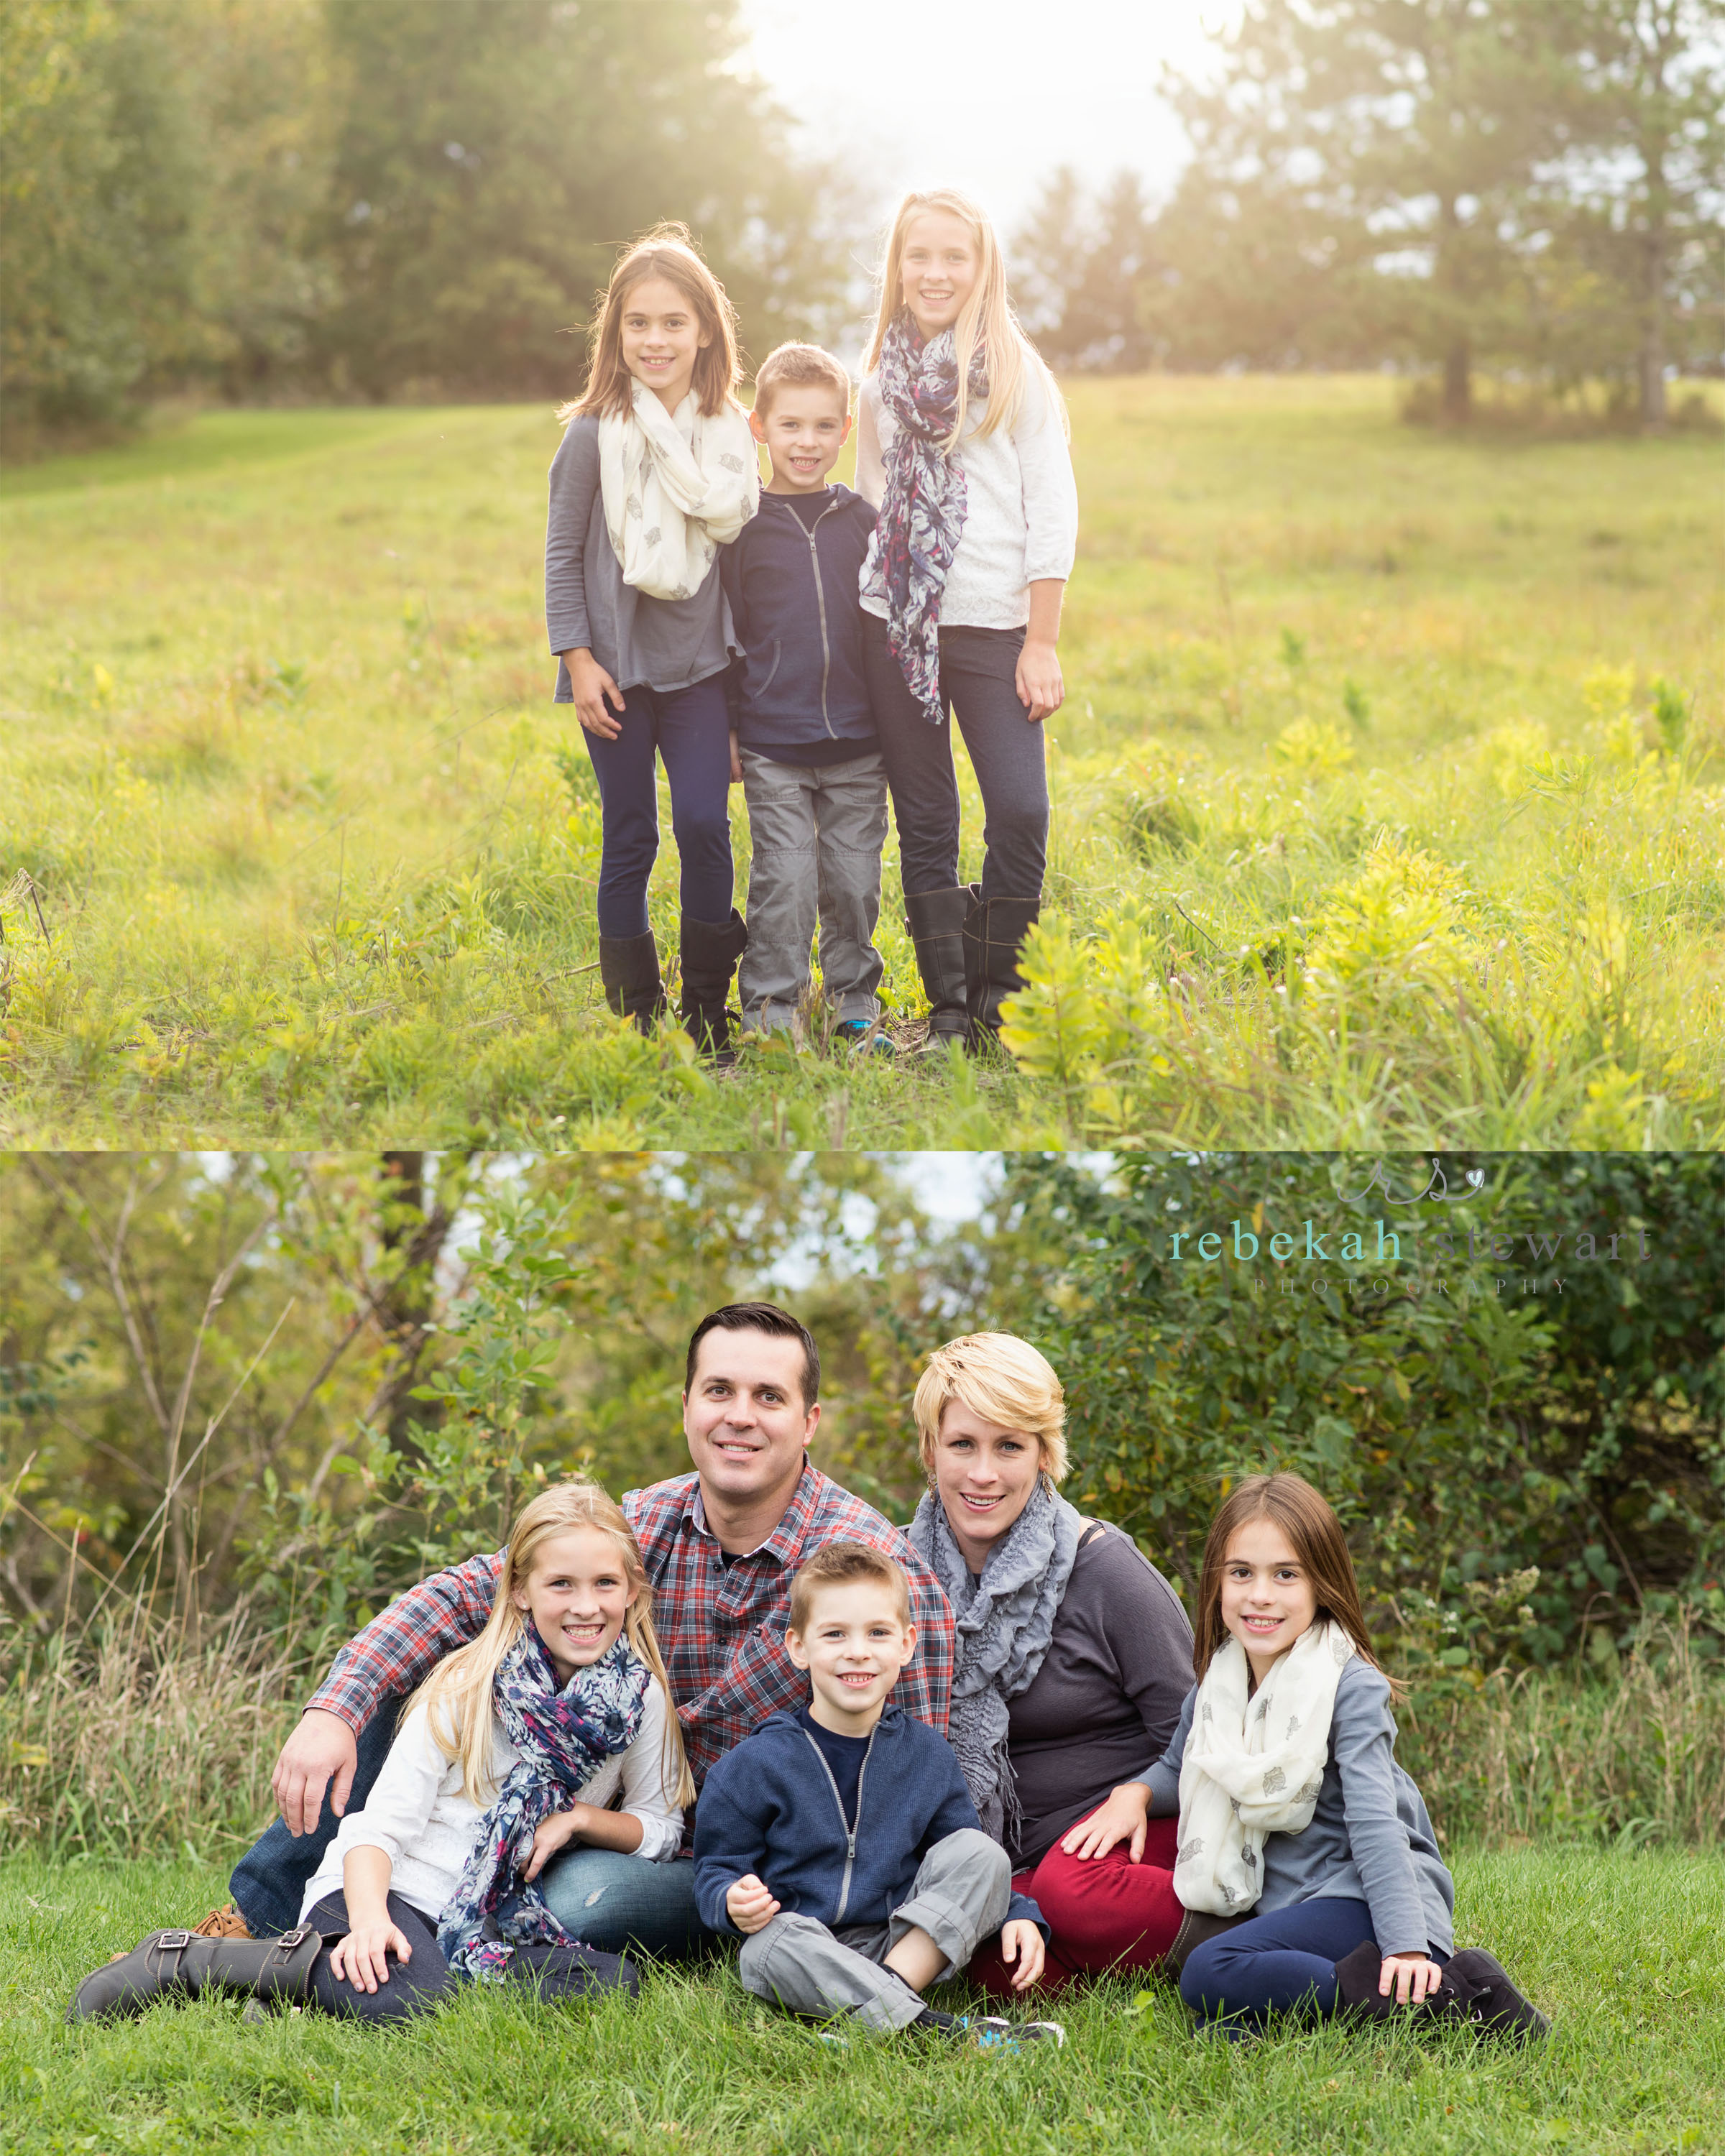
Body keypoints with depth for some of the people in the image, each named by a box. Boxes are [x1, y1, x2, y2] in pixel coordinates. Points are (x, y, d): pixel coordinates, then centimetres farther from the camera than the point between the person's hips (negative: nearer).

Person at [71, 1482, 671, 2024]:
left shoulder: (641, 1696, 3)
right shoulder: (467, 1688, -6)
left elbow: (660, 1825, 11)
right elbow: (380, 1823, -12)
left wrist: (578, 1817, -9)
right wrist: (369, 1920, -31)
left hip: (493, 1922, 5)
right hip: (392, 1891, -5)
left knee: (612, 1982, -29)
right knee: (400, 2002, -39)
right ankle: (178, 1959, -16)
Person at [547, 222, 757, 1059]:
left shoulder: (730, 433, 2)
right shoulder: (595, 435, -8)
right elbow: (563, 553, -3)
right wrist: (577, 659, -9)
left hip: (699, 662, 2)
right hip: (618, 666, -2)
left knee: (704, 823, -8)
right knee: (629, 838, 3)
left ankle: (707, 1010, 4)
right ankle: (635, 1014, 13)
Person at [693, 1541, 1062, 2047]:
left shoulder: (928, 1755, 8)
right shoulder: (757, 1764, -2)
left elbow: (967, 1866, 15)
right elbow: (716, 1869, 2)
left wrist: (1017, 1915, -4)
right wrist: (734, 1904, -22)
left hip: (907, 1943, 3)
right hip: (806, 1952, -3)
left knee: (983, 1854, -16)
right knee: (773, 1944, -37)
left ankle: (893, 1985, -31)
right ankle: (924, 2025, -45)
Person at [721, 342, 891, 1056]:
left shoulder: (863, 521, 5)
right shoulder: (743, 528, -2)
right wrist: (725, 731, 1)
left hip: (857, 744, 2)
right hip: (772, 746, -2)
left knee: (854, 882, 7)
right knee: (783, 883, -4)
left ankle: (856, 1008, 22)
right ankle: (771, 1017, 7)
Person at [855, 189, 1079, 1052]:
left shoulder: (1017, 375, 2)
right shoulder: (882, 383, 12)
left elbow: (1051, 510, -1)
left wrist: (1042, 643, -7)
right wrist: (853, 638, 12)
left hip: (991, 625, -3)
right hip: (895, 625, 3)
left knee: (1019, 813, -13)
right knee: (924, 825, 5)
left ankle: (995, 1001, 3)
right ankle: (946, 1007, 12)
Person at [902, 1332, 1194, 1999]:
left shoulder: (1101, 1566, -9)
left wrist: (1138, 1793, -21)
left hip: (1126, 1826, -3)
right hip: (1012, 1853, 3)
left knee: (1072, 1891, -37)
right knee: (1003, 1968, -32)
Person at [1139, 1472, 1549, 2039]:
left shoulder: (1349, 1685, -9)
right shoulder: (1218, 1681, 10)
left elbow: (1374, 1821, -17)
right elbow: (1179, 1770, 28)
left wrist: (1406, 1946, -26)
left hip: (1361, 1900, -7)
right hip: (1277, 1901, 7)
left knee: (1213, 1976, -29)